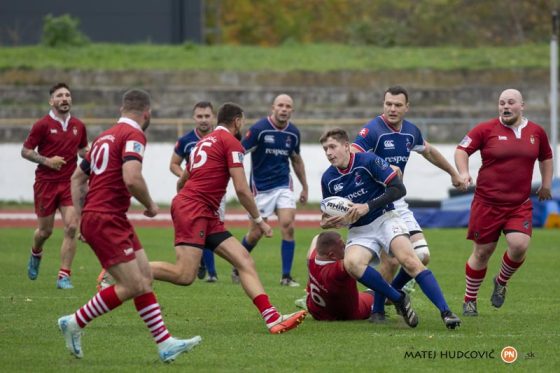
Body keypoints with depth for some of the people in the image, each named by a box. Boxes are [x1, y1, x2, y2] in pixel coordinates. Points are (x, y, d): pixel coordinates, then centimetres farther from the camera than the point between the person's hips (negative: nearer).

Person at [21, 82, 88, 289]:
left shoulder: (78, 126, 6)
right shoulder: (43, 125, -6)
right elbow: (25, 151, -3)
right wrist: (47, 160, -18)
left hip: (69, 183, 2)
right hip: (46, 183, -2)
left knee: (71, 227, -13)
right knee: (45, 230, 8)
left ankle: (64, 276, -9)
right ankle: (35, 254, 44)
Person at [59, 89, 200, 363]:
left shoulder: (106, 136, 18)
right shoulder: (134, 135, -11)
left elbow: (77, 178, 24)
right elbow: (131, 178, -26)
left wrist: (80, 216, 23)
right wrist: (150, 205, -9)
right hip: (105, 220, -10)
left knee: (145, 280, 7)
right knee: (133, 286, -8)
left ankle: (165, 344, 4)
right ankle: (75, 324, 3)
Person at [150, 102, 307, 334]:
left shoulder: (205, 141, 25)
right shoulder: (231, 142, -2)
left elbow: (181, 182, 32)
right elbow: (241, 189, -7)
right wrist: (259, 220, 3)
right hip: (193, 208, -10)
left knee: (245, 261, 0)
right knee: (185, 275, -20)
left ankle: (273, 318, -12)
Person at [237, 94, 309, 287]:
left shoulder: (293, 133, 2)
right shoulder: (259, 129, -14)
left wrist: (305, 187, 21)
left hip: (283, 185, 3)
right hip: (261, 188, -3)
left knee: (288, 226, -13)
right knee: (256, 233, 3)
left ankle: (286, 276, -6)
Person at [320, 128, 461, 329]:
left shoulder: (368, 161, -10)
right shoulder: (328, 179, 4)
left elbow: (399, 189, -13)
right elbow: (331, 215, 18)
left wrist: (367, 206, -19)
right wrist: (327, 223, -6)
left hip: (384, 219, -3)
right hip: (359, 231, 3)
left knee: (409, 260, -28)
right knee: (351, 263, -30)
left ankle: (445, 312, -29)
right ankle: (399, 299, -15)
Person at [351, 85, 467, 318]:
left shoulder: (411, 131, 7)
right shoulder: (372, 130, -15)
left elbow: (429, 151, 27)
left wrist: (453, 173, 38)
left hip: (398, 202, 7)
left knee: (422, 256, -1)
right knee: (392, 259, -16)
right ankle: (378, 310, 2)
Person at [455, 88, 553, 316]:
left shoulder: (536, 132, 6)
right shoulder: (486, 129, -4)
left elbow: (546, 157, 23)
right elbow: (462, 150, -2)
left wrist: (546, 184, 20)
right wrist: (463, 173, -18)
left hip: (520, 204, 2)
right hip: (487, 202, -2)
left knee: (520, 245, -19)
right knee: (482, 252, 3)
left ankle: (501, 281, 12)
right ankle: (469, 301, 22)